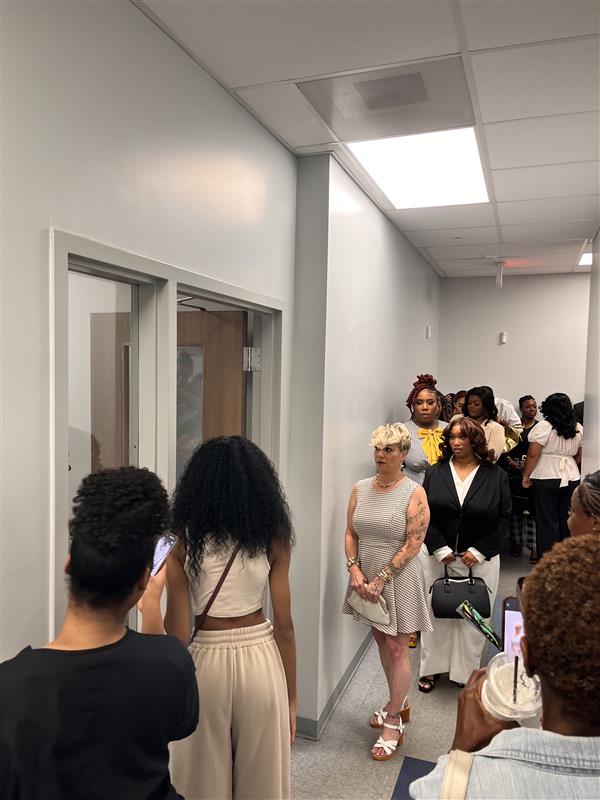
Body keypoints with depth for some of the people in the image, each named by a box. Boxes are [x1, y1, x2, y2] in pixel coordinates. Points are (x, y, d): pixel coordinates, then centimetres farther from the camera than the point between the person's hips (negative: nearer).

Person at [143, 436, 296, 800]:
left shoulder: (184, 539, -10)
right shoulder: (273, 537, -7)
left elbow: (177, 629, -10)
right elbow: (284, 625, -5)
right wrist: (292, 697, 6)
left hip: (206, 661, -1)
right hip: (261, 659, 1)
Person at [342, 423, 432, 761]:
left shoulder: (414, 493, -13)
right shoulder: (361, 489, 1)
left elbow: (413, 543, -16)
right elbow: (351, 533, 5)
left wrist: (382, 578, -17)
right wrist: (355, 569, -9)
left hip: (398, 579, -5)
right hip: (366, 577, 5)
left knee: (397, 648, 4)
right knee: (382, 642, 19)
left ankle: (393, 723, 19)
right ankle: (399, 703, 41)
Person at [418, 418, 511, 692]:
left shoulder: (496, 476, -3)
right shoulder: (435, 473, 0)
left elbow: (503, 517, -3)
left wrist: (479, 551, -9)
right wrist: (440, 549, -10)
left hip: (480, 558, -1)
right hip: (440, 555, 1)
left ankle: (466, 672, 26)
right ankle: (431, 668, 26)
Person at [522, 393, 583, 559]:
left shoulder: (544, 426, -9)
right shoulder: (578, 428, 8)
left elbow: (533, 453, -13)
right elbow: (579, 455, 16)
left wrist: (526, 475, -5)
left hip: (546, 479, -5)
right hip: (572, 478, 5)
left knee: (547, 521, 2)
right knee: (567, 521, 11)